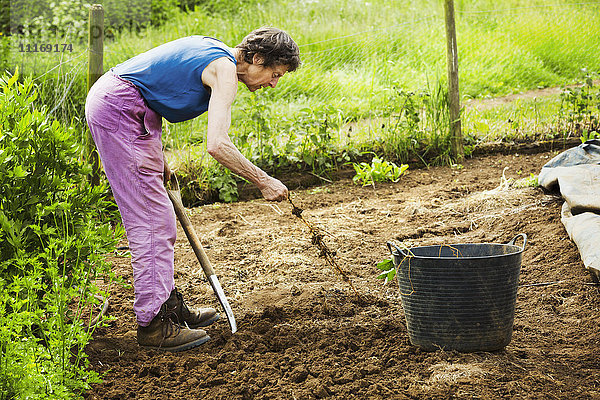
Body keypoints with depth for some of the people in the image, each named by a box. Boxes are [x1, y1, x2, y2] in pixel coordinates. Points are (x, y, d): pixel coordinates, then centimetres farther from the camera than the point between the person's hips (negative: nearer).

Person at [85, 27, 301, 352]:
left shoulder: (213, 52, 14)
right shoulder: (225, 70, -15)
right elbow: (217, 145, -28)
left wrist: (158, 157, 21)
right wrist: (263, 182, -19)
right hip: (118, 109, -11)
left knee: (156, 217, 15)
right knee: (150, 218, -10)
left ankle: (168, 304, 23)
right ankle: (154, 323, -7)